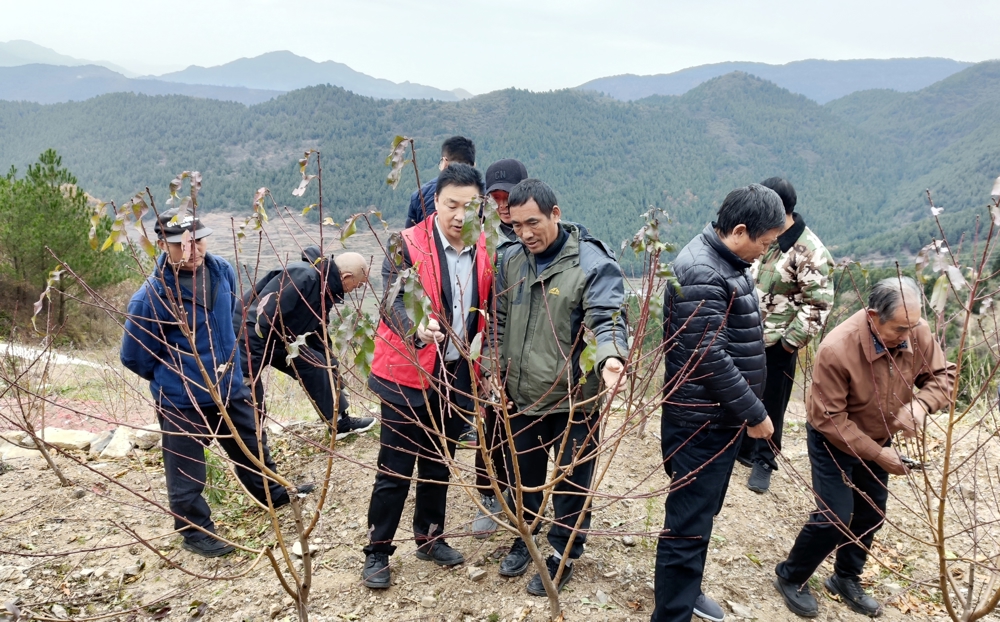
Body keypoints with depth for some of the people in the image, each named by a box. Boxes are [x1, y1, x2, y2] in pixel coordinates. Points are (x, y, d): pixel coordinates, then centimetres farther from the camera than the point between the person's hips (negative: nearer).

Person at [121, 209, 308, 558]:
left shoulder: (222, 272, -7)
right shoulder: (151, 296, -24)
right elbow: (134, 357, -11)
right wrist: (173, 379, 1)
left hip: (231, 388, 6)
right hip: (181, 403, -6)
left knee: (253, 446, 24)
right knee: (186, 471, 11)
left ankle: (272, 493, 48)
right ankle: (195, 532, 32)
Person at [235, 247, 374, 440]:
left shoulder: (324, 287, 5)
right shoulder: (302, 277, -27)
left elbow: (316, 332, 16)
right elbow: (263, 314, -33)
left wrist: (333, 373, 19)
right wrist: (246, 369, -33)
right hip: (250, 339, -10)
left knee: (318, 365, 9)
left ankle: (340, 421, 19)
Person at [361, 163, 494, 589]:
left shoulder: (485, 252, 3)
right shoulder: (408, 245, -11)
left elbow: (488, 310, 14)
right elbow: (391, 299, -22)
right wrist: (417, 326, -42)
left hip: (457, 377, 5)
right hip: (408, 376, -4)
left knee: (439, 463, 18)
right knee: (396, 467, 3)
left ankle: (429, 537, 36)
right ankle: (377, 551, 19)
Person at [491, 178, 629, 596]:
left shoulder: (592, 262, -15)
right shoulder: (511, 260, 4)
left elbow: (606, 319, -25)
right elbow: (500, 321, 13)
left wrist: (610, 357, -44)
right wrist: (497, 367, 7)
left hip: (573, 399, -5)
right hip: (521, 394, 6)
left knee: (571, 482, 10)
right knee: (522, 475, 22)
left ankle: (563, 555, 29)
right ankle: (523, 537, 44)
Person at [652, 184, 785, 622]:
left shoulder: (729, 263, 9)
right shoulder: (701, 274, -22)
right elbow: (710, 357, -26)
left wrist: (746, 410, 18)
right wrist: (755, 414, -17)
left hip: (722, 416, 10)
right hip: (702, 421, -10)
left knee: (703, 512, 22)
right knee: (689, 521, -1)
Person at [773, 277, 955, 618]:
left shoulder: (918, 333, -19)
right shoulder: (837, 349, -36)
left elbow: (943, 375, -6)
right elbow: (829, 420, -28)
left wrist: (920, 404, -28)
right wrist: (877, 454, -26)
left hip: (878, 438, 6)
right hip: (833, 441, -6)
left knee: (872, 513, 14)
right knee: (834, 518, -7)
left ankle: (846, 579, 35)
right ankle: (790, 577, 16)